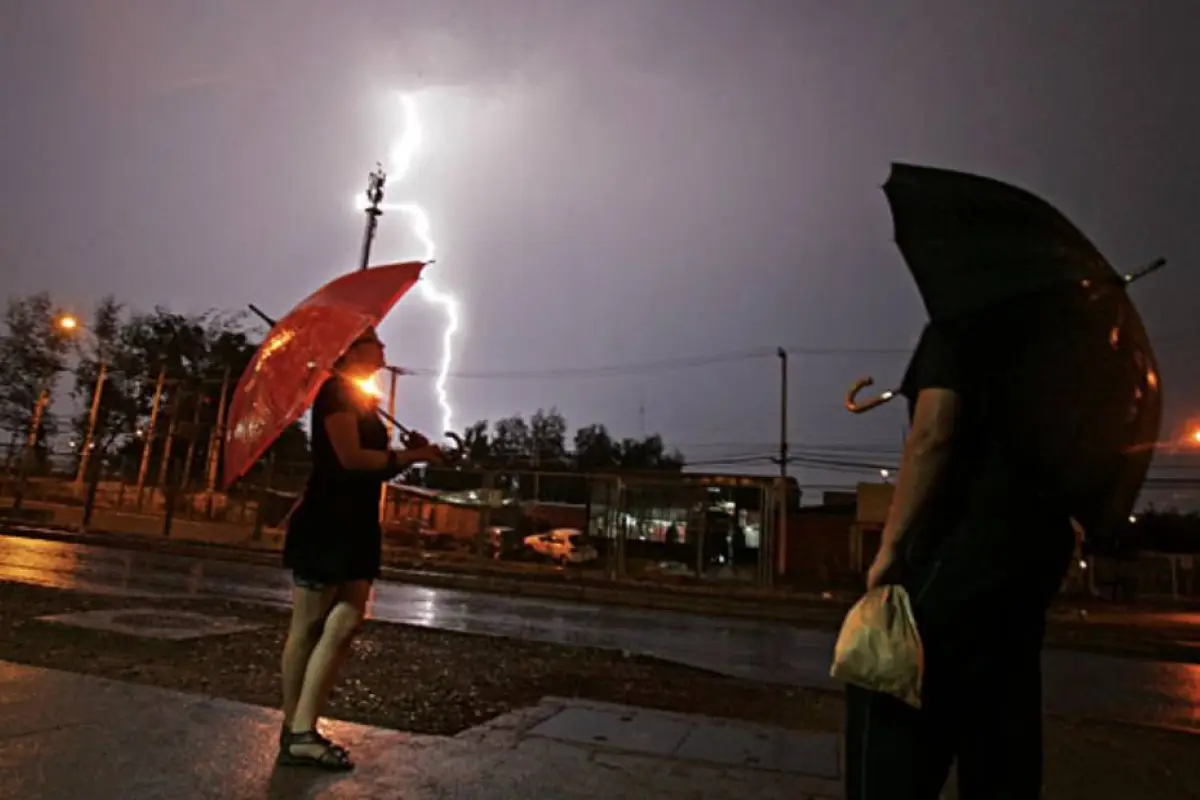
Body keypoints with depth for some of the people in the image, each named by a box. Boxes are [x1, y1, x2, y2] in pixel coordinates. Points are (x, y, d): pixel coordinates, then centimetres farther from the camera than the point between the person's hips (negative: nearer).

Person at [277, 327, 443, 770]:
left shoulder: (363, 399, 20)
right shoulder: (337, 391, -8)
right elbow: (350, 457, -20)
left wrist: (408, 453, 3)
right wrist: (409, 455, -13)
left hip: (357, 525, 9)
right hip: (326, 524, -9)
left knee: (345, 625, 4)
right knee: (308, 627, -1)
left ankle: (300, 732, 12)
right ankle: (296, 733, 7)